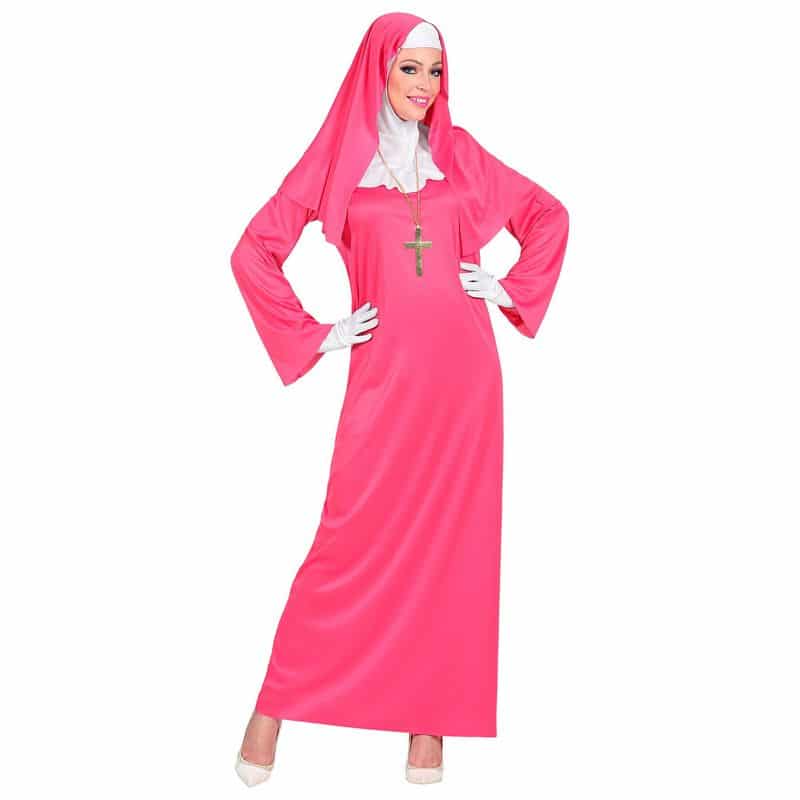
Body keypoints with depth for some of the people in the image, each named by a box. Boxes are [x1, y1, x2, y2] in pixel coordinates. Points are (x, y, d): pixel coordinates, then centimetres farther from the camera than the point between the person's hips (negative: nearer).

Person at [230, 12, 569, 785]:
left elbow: (549, 215, 19)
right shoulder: (336, 159, 4)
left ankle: (429, 722, 16)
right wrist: (312, 335, -2)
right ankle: (274, 706, 11)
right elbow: (254, 252, 1)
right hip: (384, 373, -2)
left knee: (450, 540, 5)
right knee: (352, 539, -5)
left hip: (462, 367, 3)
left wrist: (512, 289, 8)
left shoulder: (458, 153, 11)